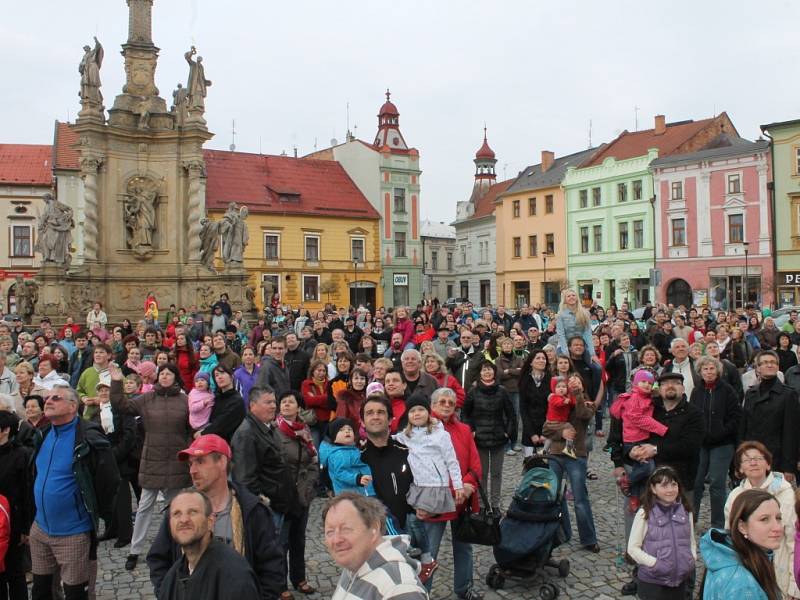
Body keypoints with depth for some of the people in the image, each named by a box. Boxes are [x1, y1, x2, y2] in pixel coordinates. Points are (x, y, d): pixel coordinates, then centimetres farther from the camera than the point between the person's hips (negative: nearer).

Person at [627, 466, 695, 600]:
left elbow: (691, 541, 13)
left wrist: (692, 560, -5)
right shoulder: (645, 513, -12)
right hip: (652, 580, -4)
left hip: (680, 578, 4)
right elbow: (633, 548, -10)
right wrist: (655, 563, -19)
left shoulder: (685, 511, 1)